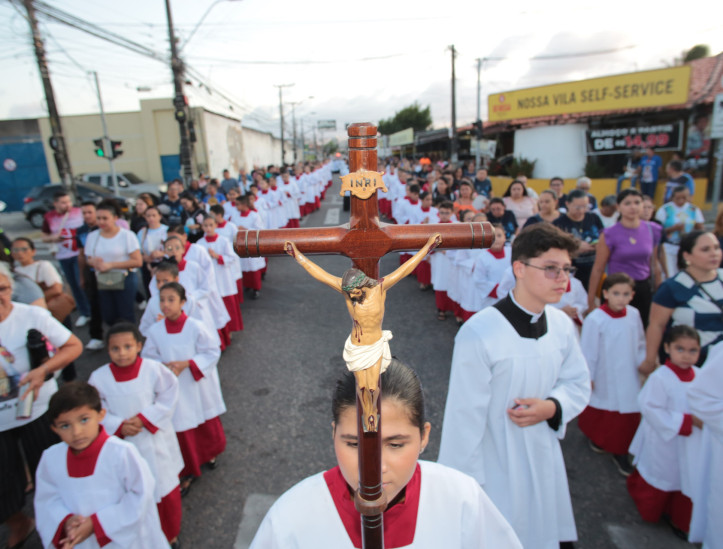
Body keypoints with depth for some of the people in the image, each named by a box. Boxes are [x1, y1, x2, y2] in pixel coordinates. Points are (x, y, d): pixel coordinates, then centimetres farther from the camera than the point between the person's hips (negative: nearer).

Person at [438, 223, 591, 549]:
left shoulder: (562, 325, -7)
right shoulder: (479, 333, -27)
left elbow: (578, 383, 8)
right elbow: (465, 416, -19)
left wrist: (552, 407, -14)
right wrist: (463, 483, -10)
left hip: (545, 459, 6)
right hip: (495, 465, -5)